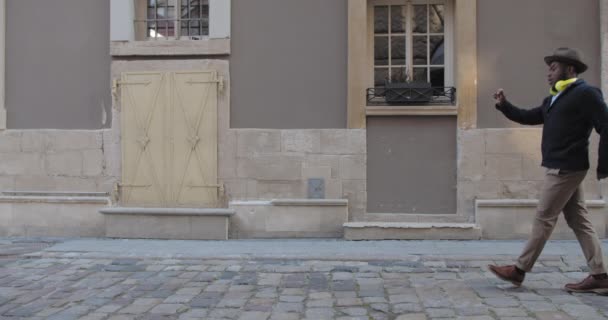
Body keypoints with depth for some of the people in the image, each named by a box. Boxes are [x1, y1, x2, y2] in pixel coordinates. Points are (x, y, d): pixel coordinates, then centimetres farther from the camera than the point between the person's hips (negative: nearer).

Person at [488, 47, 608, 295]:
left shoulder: (586, 94, -10)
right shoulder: (554, 100, 18)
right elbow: (527, 117, 22)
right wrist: (504, 105, 7)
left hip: (566, 168, -9)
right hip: (561, 168, 10)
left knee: (544, 219, -4)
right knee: (578, 221, 8)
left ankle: (519, 270, 4)